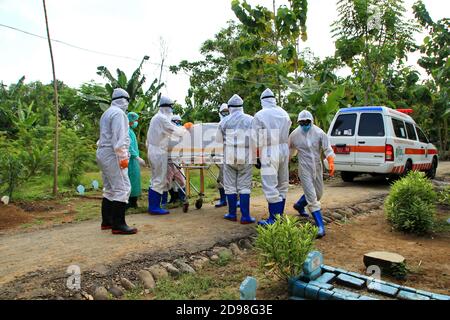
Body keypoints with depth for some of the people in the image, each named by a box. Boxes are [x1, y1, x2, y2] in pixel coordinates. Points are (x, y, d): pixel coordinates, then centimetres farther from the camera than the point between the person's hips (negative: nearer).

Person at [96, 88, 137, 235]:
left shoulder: (107, 113, 21)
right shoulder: (118, 113, -10)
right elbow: (119, 137, -19)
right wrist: (123, 156, -20)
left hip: (103, 154, 11)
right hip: (112, 155, -11)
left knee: (110, 189, 15)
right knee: (122, 188, -10)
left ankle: (106, 221, 21)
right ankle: (118, 225, -10)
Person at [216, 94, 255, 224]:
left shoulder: (225, 121, 0)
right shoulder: (251, 120, 0)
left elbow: (218, 139, 7)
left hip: (230, 157, 0)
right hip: (246, 157, 0)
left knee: (230, 185, 10)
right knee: (244, 186, 5)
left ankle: (232, 214, 17)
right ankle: (245, 216, 3)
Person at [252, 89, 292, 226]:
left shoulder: (259, 115, -8)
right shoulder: (284, 114, 9)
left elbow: (256, 140, -8)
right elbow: (287, 135, 8)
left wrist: (257, 157, 0)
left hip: (269, 154, -6)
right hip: (284, 151, 7)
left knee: (270, 186, -2)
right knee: (282, 185, 14)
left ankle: (274, 219, 0)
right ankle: (279, 216, 25)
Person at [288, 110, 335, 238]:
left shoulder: (319, 133, -5)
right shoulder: (295, 135, -4)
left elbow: (327, 149, -10)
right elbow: (290, 150, 10)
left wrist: (331, 163, -25)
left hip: (317, 167, 4)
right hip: (304, 169, -3)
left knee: (318, 194, 18)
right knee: (312, 197, -9)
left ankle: (299, 205, 45)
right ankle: (320, 226, -5)